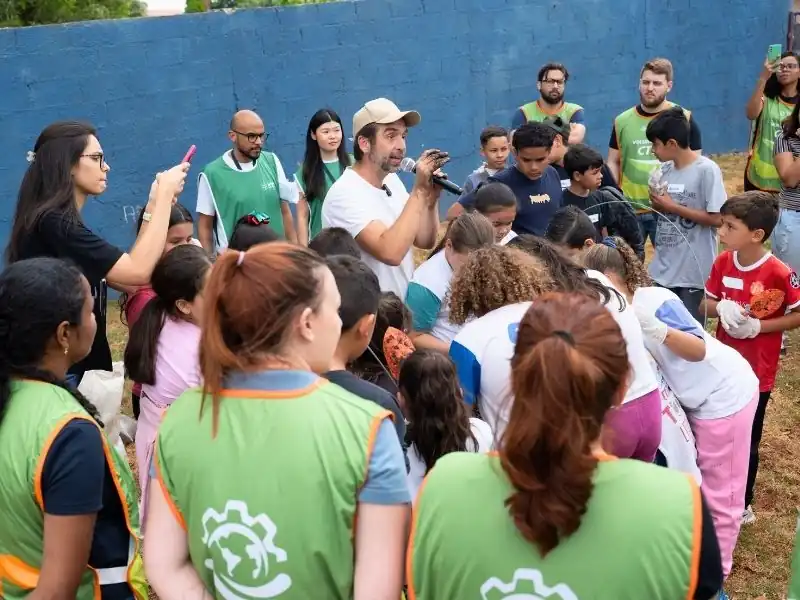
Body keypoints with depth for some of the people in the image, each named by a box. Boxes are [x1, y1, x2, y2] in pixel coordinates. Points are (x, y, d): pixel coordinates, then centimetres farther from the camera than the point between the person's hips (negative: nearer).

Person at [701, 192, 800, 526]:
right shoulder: (722, 263, -7)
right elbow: (707, 303, 4)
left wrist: (758, 326, -22)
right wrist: (722, 308, -19)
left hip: (756, 371, -4)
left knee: (746, 441, 11)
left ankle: (742, 503, 31)